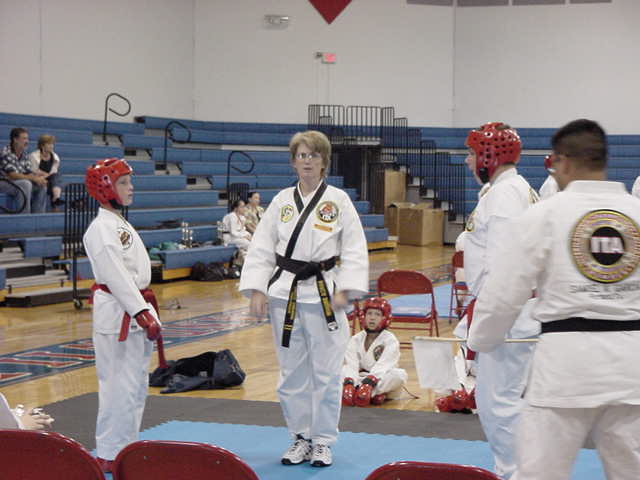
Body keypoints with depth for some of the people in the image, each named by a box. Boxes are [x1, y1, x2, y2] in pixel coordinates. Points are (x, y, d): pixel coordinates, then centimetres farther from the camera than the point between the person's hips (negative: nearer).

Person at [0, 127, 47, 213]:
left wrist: (39, 177, -17)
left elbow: (28, 172, 5)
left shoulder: (23, 154, 6)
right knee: (26, 184, -32)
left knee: (42, 186, -7)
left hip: (17, 183, 8)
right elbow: (13, 175, -26)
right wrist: (34, 179, -28)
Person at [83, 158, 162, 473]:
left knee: (137, 382, 15)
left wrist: (148, 312, 19)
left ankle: (127, 446, 25)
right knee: (118, 384, -8)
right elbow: (115, 276, -21)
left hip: (135, 310, 10)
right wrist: (142, 312, -24)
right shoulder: (101, 228, -14)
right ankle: (109, 455, -1)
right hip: (117, 313, -10)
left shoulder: (121, 224, 17)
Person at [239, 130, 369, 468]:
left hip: (324, 294, -3)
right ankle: (300, 437, 24)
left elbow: (355, 249, -3)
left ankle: (322, 442, 16)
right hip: (286, 294, 3)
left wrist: (344, 290, -12)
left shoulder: (338, 200, -2)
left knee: (326, 372, 2)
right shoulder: (281, 201, 6)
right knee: (292, 372, 10)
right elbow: (261, 248, 7)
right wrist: (257, 290, -2)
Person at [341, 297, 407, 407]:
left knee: (399, 374, -32)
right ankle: (375, 394, -37)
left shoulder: (390, 340, -6)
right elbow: (351, 364, -12)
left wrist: (370, 381, -42)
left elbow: (383, 365, -23)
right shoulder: (356, 339, 4)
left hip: (384, 383, -3)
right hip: (359, 379, 3)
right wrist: (349, 382, -34)